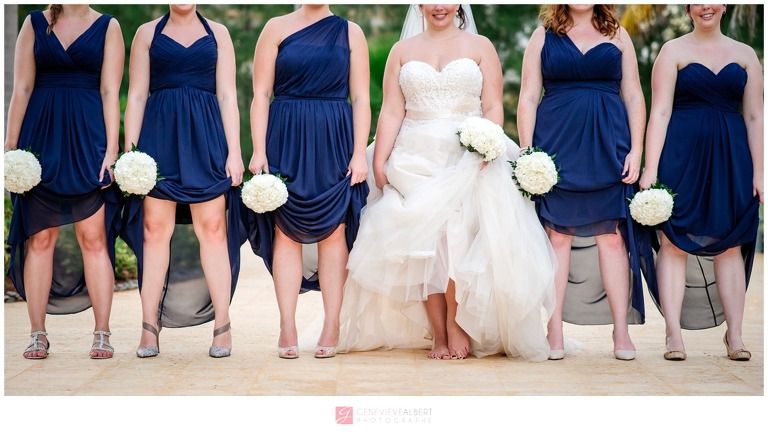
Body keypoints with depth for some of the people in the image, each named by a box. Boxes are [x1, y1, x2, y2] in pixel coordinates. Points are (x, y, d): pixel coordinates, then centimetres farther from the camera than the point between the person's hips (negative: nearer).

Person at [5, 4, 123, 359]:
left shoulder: (107, 27, 6)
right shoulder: (35, 23, 10)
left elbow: (110, 92, 0)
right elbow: (22, 90, 6)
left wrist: (111, 148, -8)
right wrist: (10, 145, 1)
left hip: (88, 139, -1)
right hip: (41, 138, 1)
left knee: (93, 238, -2)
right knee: (40, 238, 3)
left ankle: (102, 333, 4)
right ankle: (38, 335, 10)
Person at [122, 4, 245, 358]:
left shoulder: (217, 33, 10)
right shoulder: (148, 33, 10)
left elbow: (227, 96, 6)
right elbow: (136, 97, 6)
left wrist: (234, 152, -2)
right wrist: (129, 152, -2)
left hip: (206, 139, 0)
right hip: (159, 138, 0)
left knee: (212, 228, -2)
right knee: (155, 228, 1)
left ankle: (222, 326, 4)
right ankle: (149, 327, 7)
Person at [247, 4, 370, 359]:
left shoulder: (350, 33, 8)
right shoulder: (277, 28, 6)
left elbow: (361, 99, 4)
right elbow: (261, 94, 2)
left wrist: (359, 153, -5)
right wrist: (259, 151, -6)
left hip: (334, 143, 0)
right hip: (285, 142, 0)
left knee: (334, 232, 0)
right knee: (286, 232, -1)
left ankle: (332, 327, 5)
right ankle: (287, 327, 3)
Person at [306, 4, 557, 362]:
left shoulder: (480, 46, 11)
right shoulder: (403, 50, 14)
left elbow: (493, 108, 4)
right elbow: (391, 112, 6)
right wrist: (379, 161, -5)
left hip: (467, 161, -2)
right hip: (415, 161, 2)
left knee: (457, 235, -19)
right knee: (422, 241, -8)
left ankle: (456, 324, -5)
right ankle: (438, 334, -1)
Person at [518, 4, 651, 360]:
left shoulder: (617, 35, 11)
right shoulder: (543, 36, 9)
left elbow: (633, 96, 9)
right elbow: (528, 98, 5)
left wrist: (636, 150, 0)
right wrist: (527, 152, -4)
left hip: (607, 145, 1)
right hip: (557, 144, -1)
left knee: (612, 235, 0)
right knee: (558, 234, 0)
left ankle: (621, 330, 6)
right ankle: (555, 330, 6)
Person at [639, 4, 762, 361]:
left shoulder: (744, 54, 11)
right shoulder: (673, 51, 3)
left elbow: (754, 117, 9)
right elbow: (660, 112, -4)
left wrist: (758, 171, 3)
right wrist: (650, 169, -11)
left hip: (730, 157, 3)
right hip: (681, 154, -2)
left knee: (729, 244, 4)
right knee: (674, 240, -4)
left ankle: (734, 335, 9)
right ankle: (674, 335, -1)